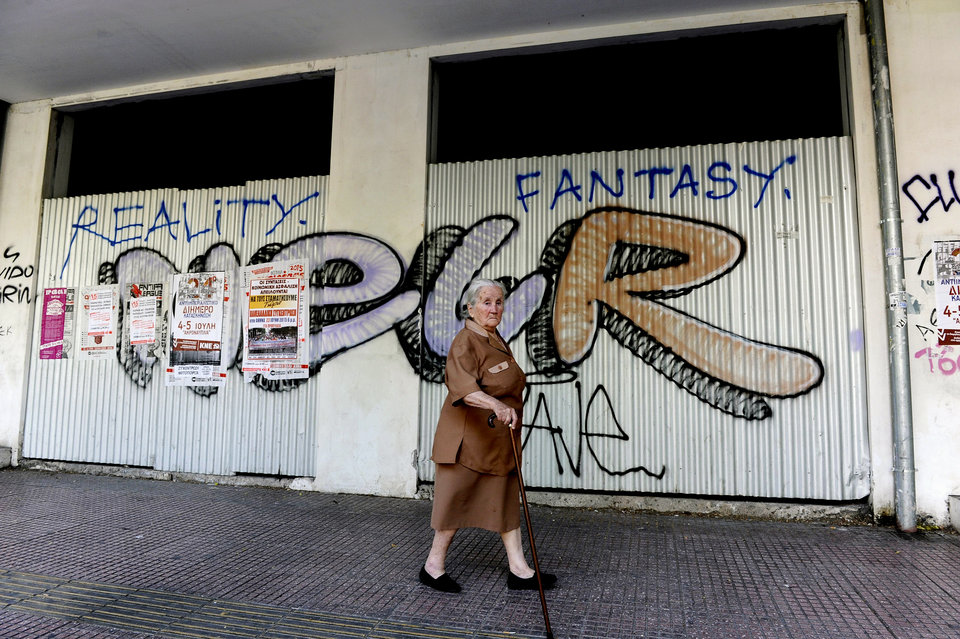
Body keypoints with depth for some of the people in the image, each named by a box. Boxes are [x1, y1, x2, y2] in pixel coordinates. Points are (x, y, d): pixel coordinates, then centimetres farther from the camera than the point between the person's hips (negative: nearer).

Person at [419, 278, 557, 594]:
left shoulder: (496, 340, 12)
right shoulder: (465, 343, -18)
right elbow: (463, 384, -37)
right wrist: (496, 405, -50)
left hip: (500, 437, 9)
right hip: (468, 437, -9)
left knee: (507, 498, 12)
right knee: (457, 499, 3)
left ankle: (519, 570, 21)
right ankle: (434, 565, 21)